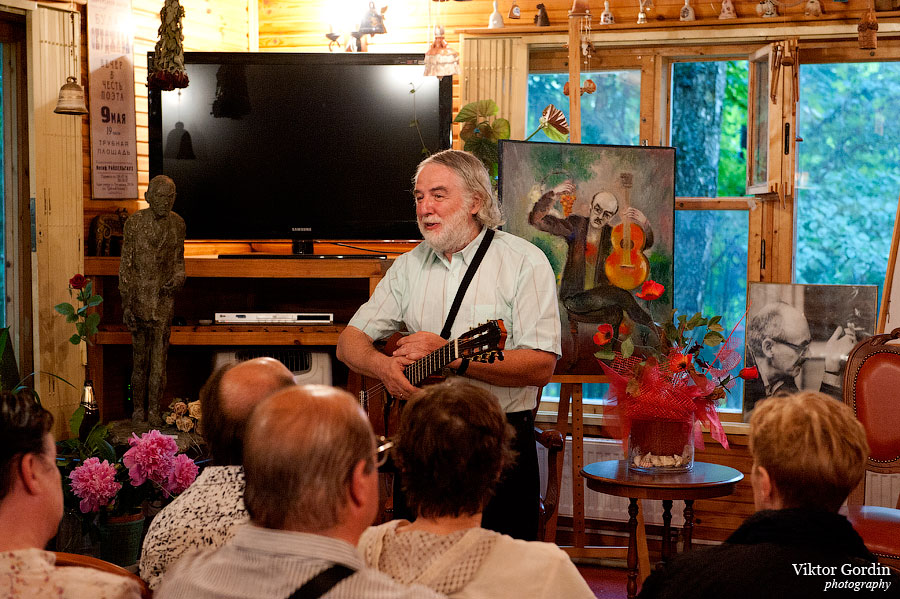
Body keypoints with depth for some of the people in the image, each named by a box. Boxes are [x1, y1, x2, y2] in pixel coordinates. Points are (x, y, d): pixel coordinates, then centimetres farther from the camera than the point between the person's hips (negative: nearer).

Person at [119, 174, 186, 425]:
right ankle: (139, 407, 17)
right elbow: (126, 265, -3)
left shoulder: (177, 224, 4)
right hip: (138, 294, -2)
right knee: (140, 355, 5)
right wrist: (126, 304, -8)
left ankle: (154, 409, 4)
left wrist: (177, 280, -8)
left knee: (159, 353, -2)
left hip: (164, 294, 2)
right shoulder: (134, 222, -5)